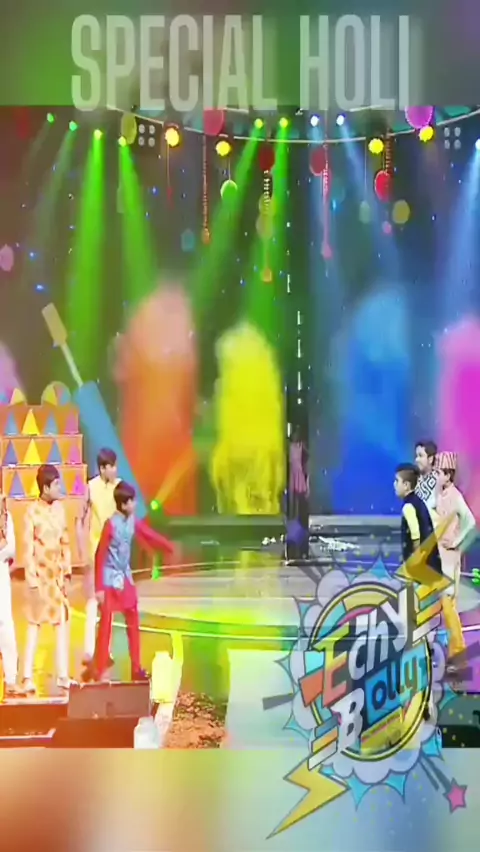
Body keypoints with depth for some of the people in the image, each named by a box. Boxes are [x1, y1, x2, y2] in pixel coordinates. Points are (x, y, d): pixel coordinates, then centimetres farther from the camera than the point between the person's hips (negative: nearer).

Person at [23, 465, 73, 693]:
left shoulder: (60, 508, 4)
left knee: (62, 623, 6)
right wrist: (32, 581, -13)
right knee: (34, 625, 1)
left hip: (58, 575, 6)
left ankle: (63, 675, 13)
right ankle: (27, 677, 8)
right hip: (40, 575, -6)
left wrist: (67, 571, 8)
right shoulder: (32, 513, -13)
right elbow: (28, 551, -12)